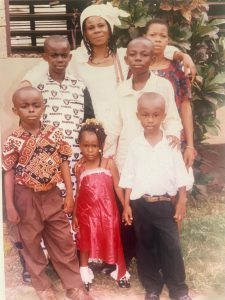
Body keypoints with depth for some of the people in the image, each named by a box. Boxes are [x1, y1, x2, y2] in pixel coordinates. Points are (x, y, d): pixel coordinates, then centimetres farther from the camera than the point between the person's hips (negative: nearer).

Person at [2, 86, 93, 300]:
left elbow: (64, 164, 1)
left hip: (51, 195, 2)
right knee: (32, 244, 12)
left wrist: (69, 194, 0)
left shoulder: (54, 134, -4)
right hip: (26, 197, -2)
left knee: (64, 242, 11)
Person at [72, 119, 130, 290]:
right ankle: (84, 271, 31)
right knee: (85, 240, 13)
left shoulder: (109, 163, -7)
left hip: (107, 209, -2)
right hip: (86, 210, 2)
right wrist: (74, 214, 10)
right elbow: (79, 191, 8)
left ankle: (119, 271, 28)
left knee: (112, 239, 8)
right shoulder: (79, 167, 0)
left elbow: (117, 187, -4)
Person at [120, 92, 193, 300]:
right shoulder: (135, 145, -1)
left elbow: (181, 176, 1)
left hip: (165, 203, -1)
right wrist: (127, 204, 1)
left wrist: (182, 202, -2)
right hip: (140, 204, 1)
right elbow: (129, 177, 3)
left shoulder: (171, 144, -3)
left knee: (171, 247, 3)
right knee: (145, 247, 11)